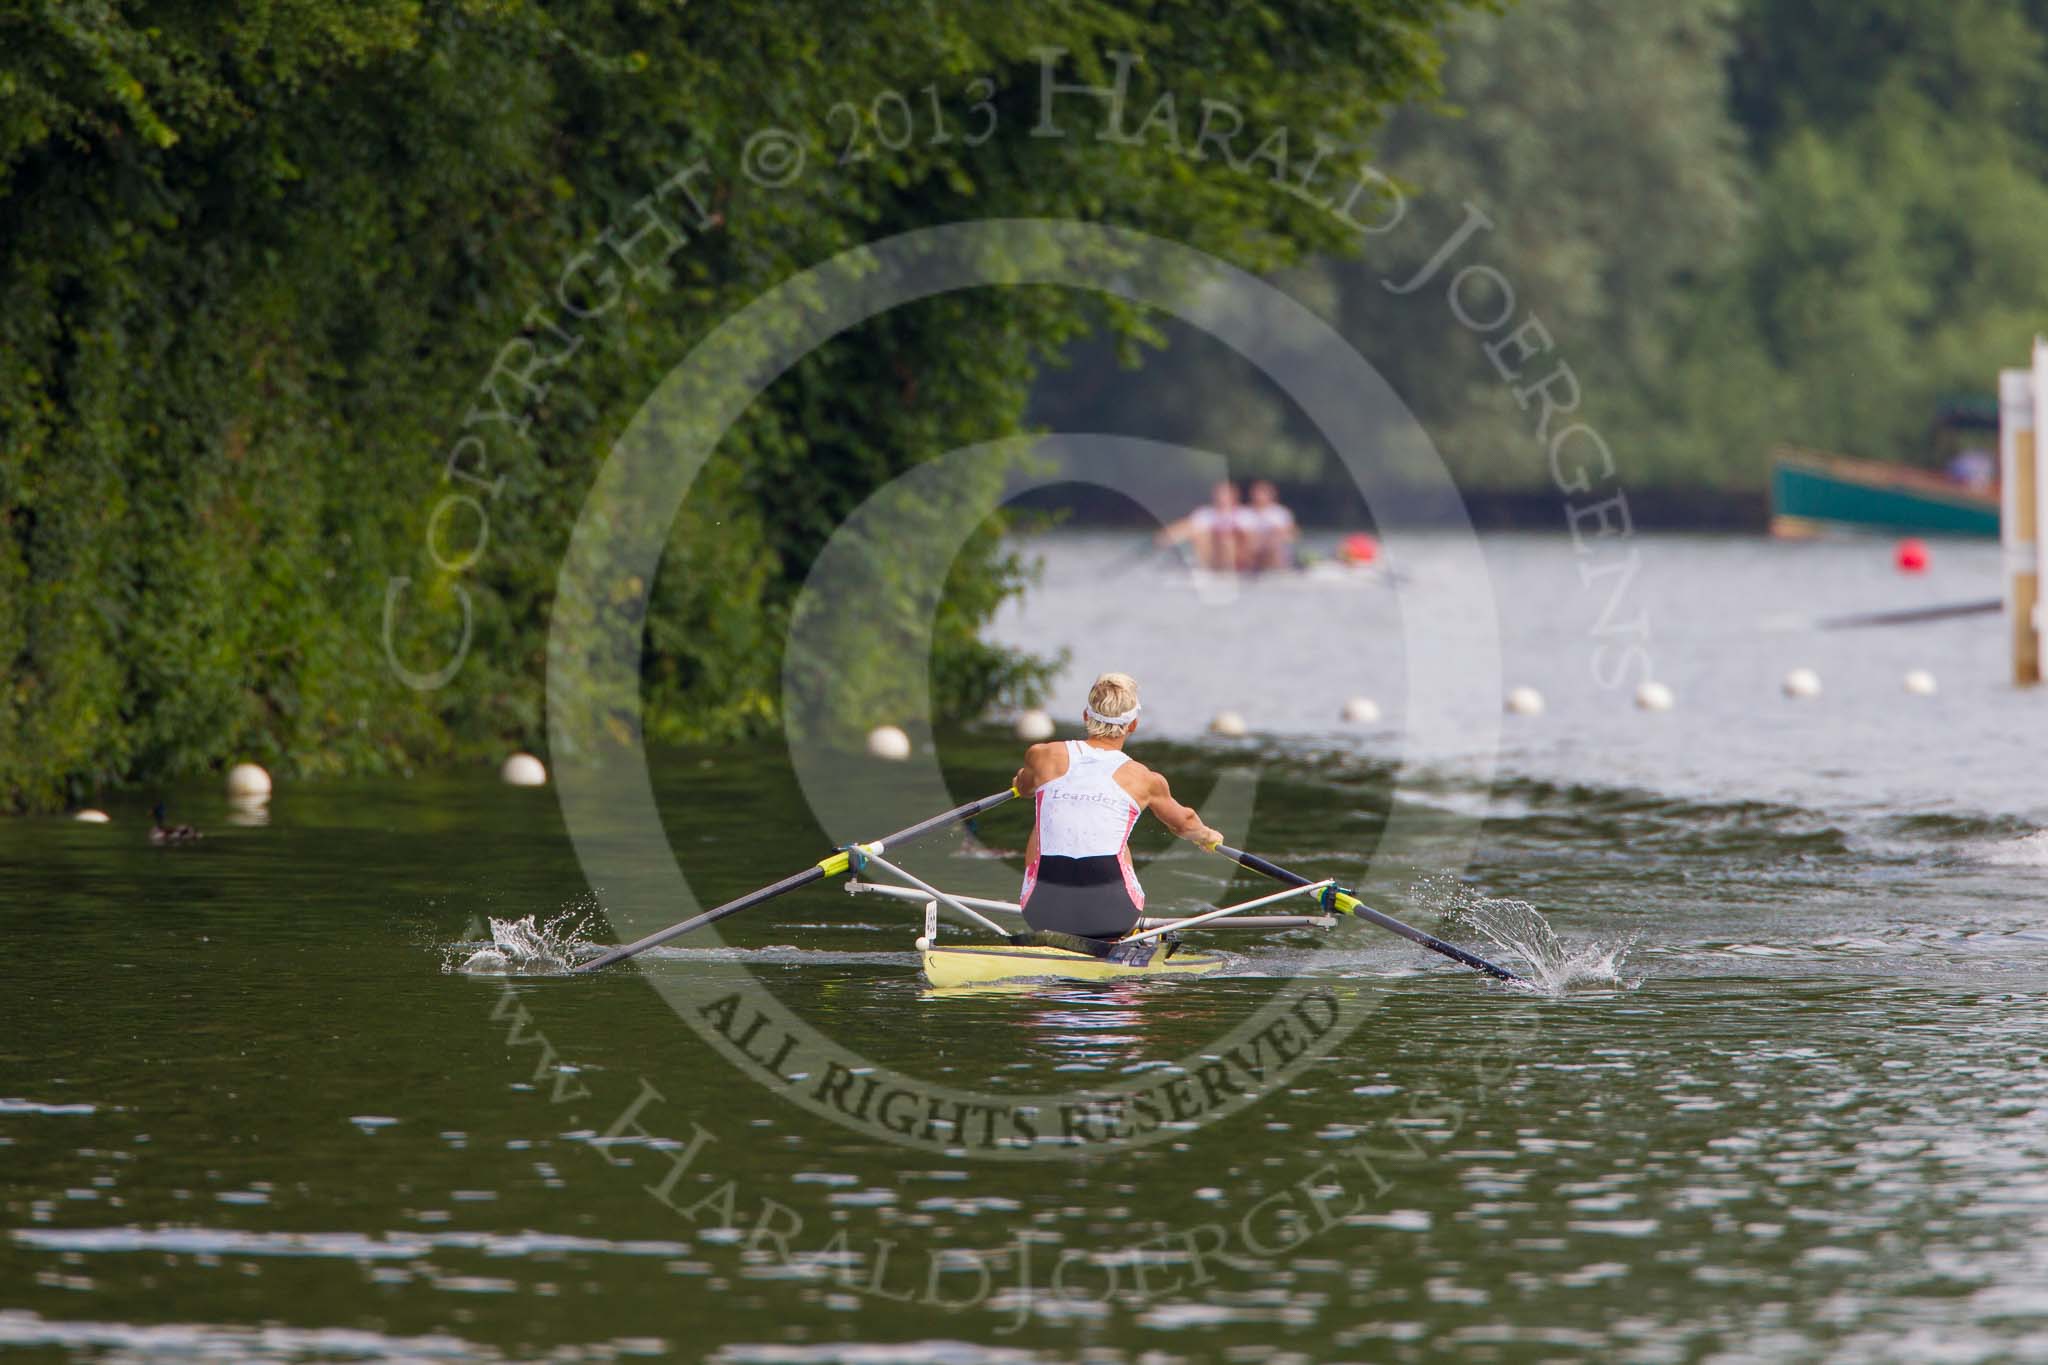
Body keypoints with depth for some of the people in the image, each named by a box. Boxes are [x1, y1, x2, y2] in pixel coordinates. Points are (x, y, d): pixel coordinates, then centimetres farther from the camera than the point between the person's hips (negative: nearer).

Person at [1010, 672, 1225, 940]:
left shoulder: (1043, 757, 5)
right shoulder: (1144, 779, 6)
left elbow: (1023, 788, 31)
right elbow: (1184, 823, 28)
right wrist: (1208, 836, 51)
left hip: (1043, 914, 1)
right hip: (1110, 916, 0)